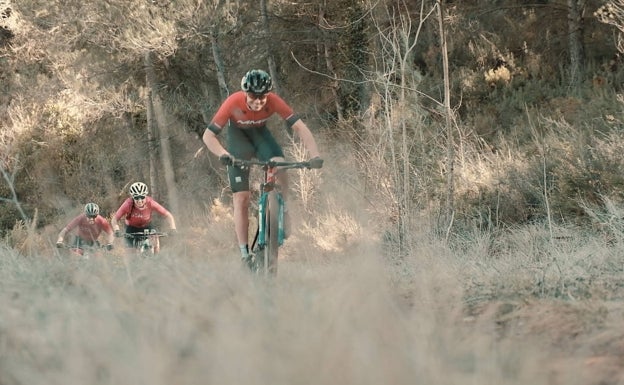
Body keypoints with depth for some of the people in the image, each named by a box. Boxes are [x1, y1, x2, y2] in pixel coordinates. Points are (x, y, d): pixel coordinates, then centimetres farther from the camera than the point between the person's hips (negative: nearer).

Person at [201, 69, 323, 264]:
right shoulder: (233, 103, -34)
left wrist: (314, 155, -44)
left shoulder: (273, 101, -30)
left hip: (261, 134, 1)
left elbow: (300, 127, -30)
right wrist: (223, 154, -51)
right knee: (241, 198, -8)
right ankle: (245, 254, -2)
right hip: (238, 136, -1)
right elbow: (208, 135, -32)